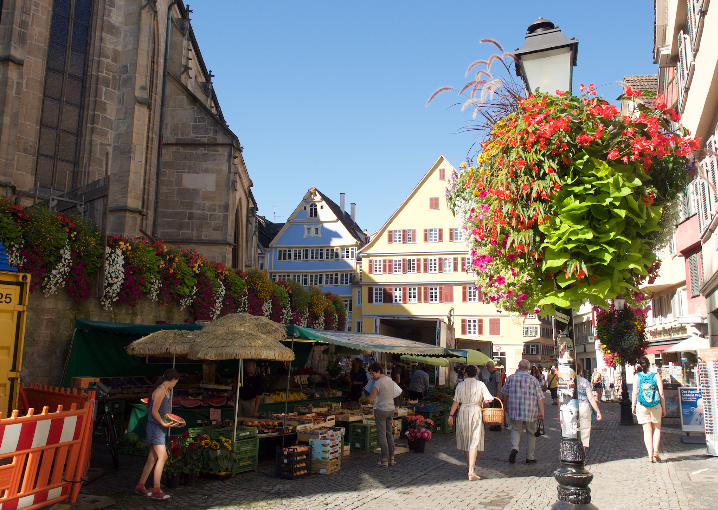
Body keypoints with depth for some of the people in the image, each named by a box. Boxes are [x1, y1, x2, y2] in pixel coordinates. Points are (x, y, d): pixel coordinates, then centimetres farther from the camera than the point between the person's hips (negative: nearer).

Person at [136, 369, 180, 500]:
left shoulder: (166, 391, 15)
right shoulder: (160, 391, -14)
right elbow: (154, 412, -18)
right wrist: (164, 423, -24)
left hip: (160, 428, 10)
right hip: (155, 427, -10)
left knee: (152, 458, 12)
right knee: (162, 457, -14)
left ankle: (140, 486, 22)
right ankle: (156, 491, -12)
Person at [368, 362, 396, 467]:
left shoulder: (378, 383, -17)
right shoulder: (390, 380, 6)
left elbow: (370, 399, -13)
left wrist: (373, 401, 9)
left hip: (380, 410, -7)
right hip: (391, 409, 7)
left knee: (382, 435, -1)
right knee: (390, 435, 13)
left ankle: (384, 460, 1)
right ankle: (392, 459, 18)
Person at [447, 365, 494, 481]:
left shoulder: (461, 385, 1)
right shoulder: (480, 385, -1)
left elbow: (456, 402, -2)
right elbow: (488, 399, -8)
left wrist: (451, 415, 2)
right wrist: (481, 401, 13)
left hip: (463, 411, 2)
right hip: (476, 412, -2)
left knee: (465, 439, 17)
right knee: (474, 441, -4)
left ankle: (469, 464, 35)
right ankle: (471, 470, -14)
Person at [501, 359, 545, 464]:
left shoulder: (511, 378, 1)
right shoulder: (533, 379, -2)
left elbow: (504, 393, 10)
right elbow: (540, 397, -6)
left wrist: (505, 405, 25)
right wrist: (541, 411, -3)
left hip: (514, 410, 1)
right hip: (530, 412, -1)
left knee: (516, 429, 17)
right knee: (531, 432, 14)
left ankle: (514, 448, -9)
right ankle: (529, 457, 16)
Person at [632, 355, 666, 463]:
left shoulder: (636, 376, -3)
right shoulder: (655, 376, -2)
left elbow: (635, 393, -5)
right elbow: (661, 394, -2)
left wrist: (634, 407, 5)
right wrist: (663, 408, 6)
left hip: (642, 406, 0)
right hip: (656, 406, 0)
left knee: (647, 431, 6)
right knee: (657, 428, 18)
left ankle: (650, 456, 4)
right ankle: (655, 451, 1)